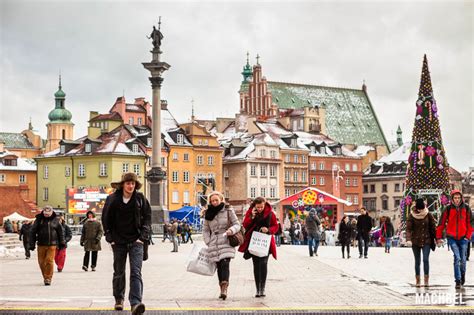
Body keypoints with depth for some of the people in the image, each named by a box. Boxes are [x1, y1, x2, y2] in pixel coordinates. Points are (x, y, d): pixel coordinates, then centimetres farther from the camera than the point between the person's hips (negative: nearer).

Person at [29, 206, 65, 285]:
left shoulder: (55, 220, 3)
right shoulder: (38, 220, 2)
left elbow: (60, 232, 13)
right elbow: (33, 232, 5)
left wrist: (62, 243, 12)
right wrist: (32, 244, 1)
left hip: (52, 245, -1)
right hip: (41, 245, 1)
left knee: (49, 261, -9)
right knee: (41, 262, 6)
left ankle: (48, 278, -2)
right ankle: (45, 277, 23)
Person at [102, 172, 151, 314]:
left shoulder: (140, 199, -2)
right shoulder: (112, 199, -2)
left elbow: (147, 217, 4)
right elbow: (106, 219, 6)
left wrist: (143, 236, -5)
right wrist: (110, 237, 0)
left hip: (136, 241, -1)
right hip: (119, 241, 1)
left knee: (136, 272, -14)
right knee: (119, 272, 13)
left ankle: (135, 303, -24)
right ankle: (119, 299, 30)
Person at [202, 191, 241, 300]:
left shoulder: (228, 211, 2)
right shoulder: (208, 213, 10)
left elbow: (237, 224, 3)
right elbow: (205, 230, 14)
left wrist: (232, 230, -19)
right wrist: (208, 242, 3)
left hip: (226, 242, -3)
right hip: (214, 244, 3)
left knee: (225, 264, -18)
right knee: (219, 266, 5)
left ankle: (224, 288, -27)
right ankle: (222, 290, 12)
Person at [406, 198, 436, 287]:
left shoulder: (428, 215, -3)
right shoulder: (411, 216, -5)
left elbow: (433, 227, 4)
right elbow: (408, 229, -9)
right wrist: (408, 239, -24)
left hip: (426, 241, 0)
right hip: (415, 241, 0)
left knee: (426, 259, -13)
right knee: (417, 261, 6)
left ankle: (426, 280, -6)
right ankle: (417, 281, 13)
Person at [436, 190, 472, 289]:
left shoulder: (466, 208, 2)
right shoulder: (448, 209, -2)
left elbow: (470, 223, 8)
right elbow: (441, 223, 1)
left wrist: (468, 235, 1)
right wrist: (438, 237, 0)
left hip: (463, 237, 1)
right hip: (452, 237, -1)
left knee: (462, 259, 6)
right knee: (457, 258, -12)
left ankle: (462, 275, 33)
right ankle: (458, 281, -8)